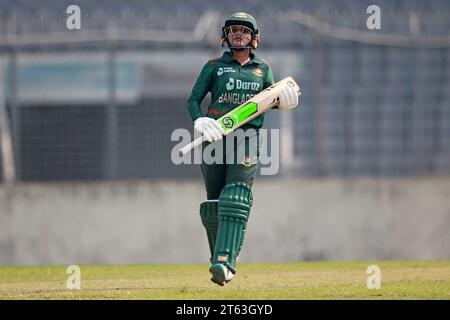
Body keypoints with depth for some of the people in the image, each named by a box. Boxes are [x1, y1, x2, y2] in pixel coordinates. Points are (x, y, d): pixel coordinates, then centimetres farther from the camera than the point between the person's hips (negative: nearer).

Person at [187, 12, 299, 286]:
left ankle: (224, 263, -29)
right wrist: (199, 121, -14)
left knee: (236, 199, -18)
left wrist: (283, 99, 0)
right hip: (215, 136, 1)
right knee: (213, 203, 1)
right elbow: (194, 100, 7)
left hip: (247, 137, -1)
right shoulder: (214, 66, 12)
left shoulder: (263, 69, 17)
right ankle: (219, 256, 21)